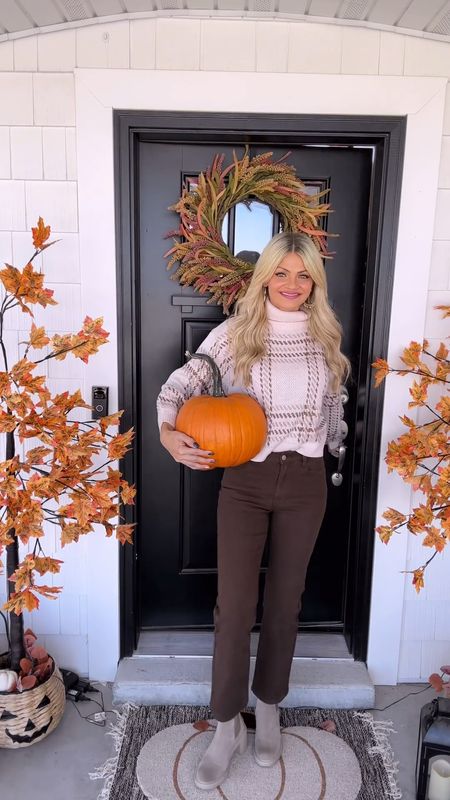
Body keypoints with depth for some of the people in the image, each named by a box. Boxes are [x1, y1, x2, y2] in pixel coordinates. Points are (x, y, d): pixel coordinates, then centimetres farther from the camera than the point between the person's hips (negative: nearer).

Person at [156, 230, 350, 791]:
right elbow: (178, 386, -5)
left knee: (284, 602, 15)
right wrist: (168, 433, -21)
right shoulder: (233, 333, -5)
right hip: (245, 481, -2)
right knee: (234, 606, 2)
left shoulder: (325, 337, 4)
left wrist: (333, 449, 18)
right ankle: (227, 727, 25)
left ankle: (268, 710, 38)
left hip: (305, 482, 3)